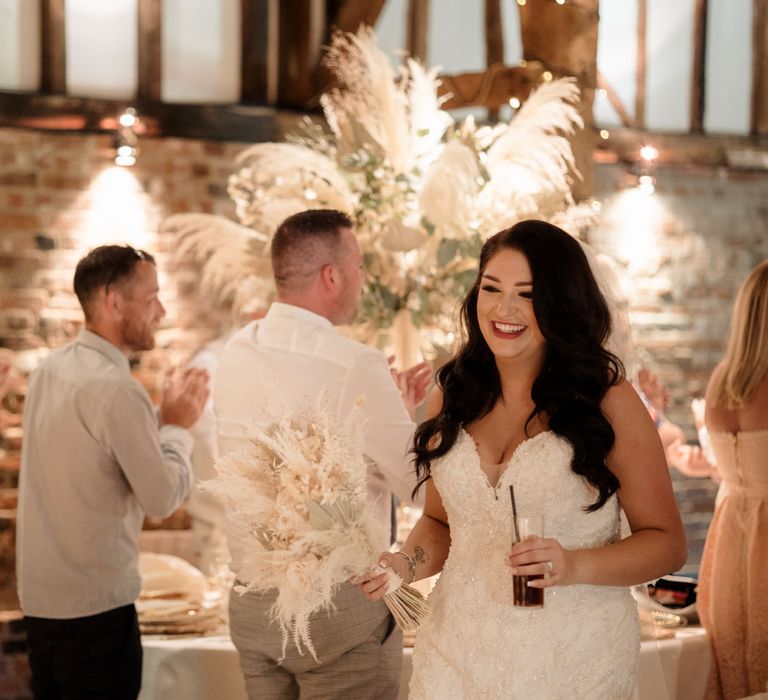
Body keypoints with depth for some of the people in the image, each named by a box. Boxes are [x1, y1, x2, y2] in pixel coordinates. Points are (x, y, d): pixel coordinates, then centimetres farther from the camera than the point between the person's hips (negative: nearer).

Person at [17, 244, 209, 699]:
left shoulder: (52, 370, 6)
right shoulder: (115, 389, -20)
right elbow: (163, 498, -17)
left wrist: (162, 414, 9)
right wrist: (178, 425, -4)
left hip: (39, 597, 8)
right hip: (96, 606, -8)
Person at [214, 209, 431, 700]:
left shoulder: (238, 353, 3)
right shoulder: (356, 366, -18)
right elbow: (425, 487, -14)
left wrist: (391, 405, 14)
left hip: (251, 603, 7)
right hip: (339, 607, -7)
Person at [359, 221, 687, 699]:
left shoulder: (609, 403, -8)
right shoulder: (451, 400, 4)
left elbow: (666, 542, -6)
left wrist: (576, 566, -21)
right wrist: (407, 564, -4)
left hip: (573, 661, -3)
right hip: (458, 656, 4)